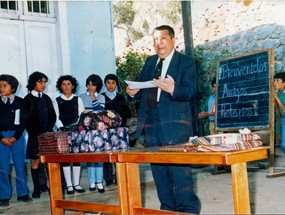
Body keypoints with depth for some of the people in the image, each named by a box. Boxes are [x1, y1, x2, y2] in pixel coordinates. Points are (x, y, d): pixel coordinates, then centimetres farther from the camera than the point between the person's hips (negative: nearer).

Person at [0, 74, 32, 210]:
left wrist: (15, 137, -8)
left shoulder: (19, 102, 3)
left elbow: (23, 121, 1)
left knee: (20, 165, 5)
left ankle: (22, 193, 16)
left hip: (17, 136, 0)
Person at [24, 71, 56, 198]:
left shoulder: (46, 98, 14)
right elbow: (26, 119, -4)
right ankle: (36, 188, 4)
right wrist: (37, 134, -10)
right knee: (35, 161, -2)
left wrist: (49, 130, -1)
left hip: (47, 134, 4)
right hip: (35, 135, -4)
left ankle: (44, 184, 8)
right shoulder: (28, 99, 0)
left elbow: (52, 116, 13)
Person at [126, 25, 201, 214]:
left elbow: (190, 91, -12)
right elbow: (142, 89, 19)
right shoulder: (150, 61, 18)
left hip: (175, 122, -6)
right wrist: (133, 92, -3)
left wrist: (172, 89, -32)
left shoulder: (186, 62, 0)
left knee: (179, 168, -9)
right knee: (158, 169, 11)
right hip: (151, 123, 6)